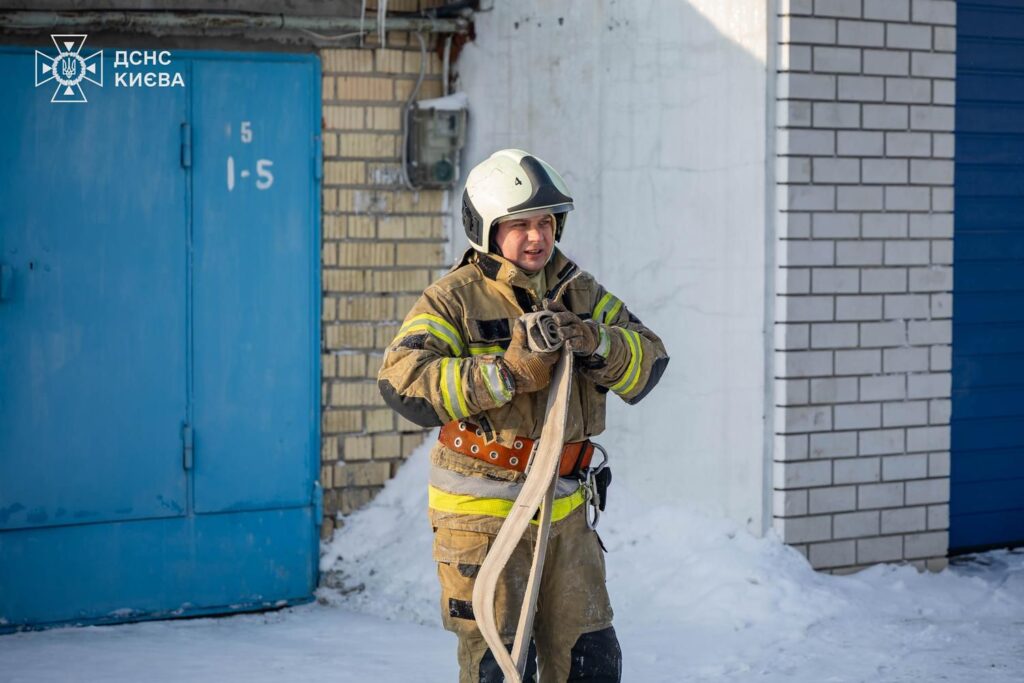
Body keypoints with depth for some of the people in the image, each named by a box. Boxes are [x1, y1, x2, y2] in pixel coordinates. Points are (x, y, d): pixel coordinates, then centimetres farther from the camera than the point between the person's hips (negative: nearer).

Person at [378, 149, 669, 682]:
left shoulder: (578, 292, 8)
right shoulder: (453, 301, -8)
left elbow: (648, 358, -1)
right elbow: (402, 382, -22)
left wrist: (595, 342, -23)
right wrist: (506, 374, -28)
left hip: (563, 509, 5)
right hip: (482, 513, -5)